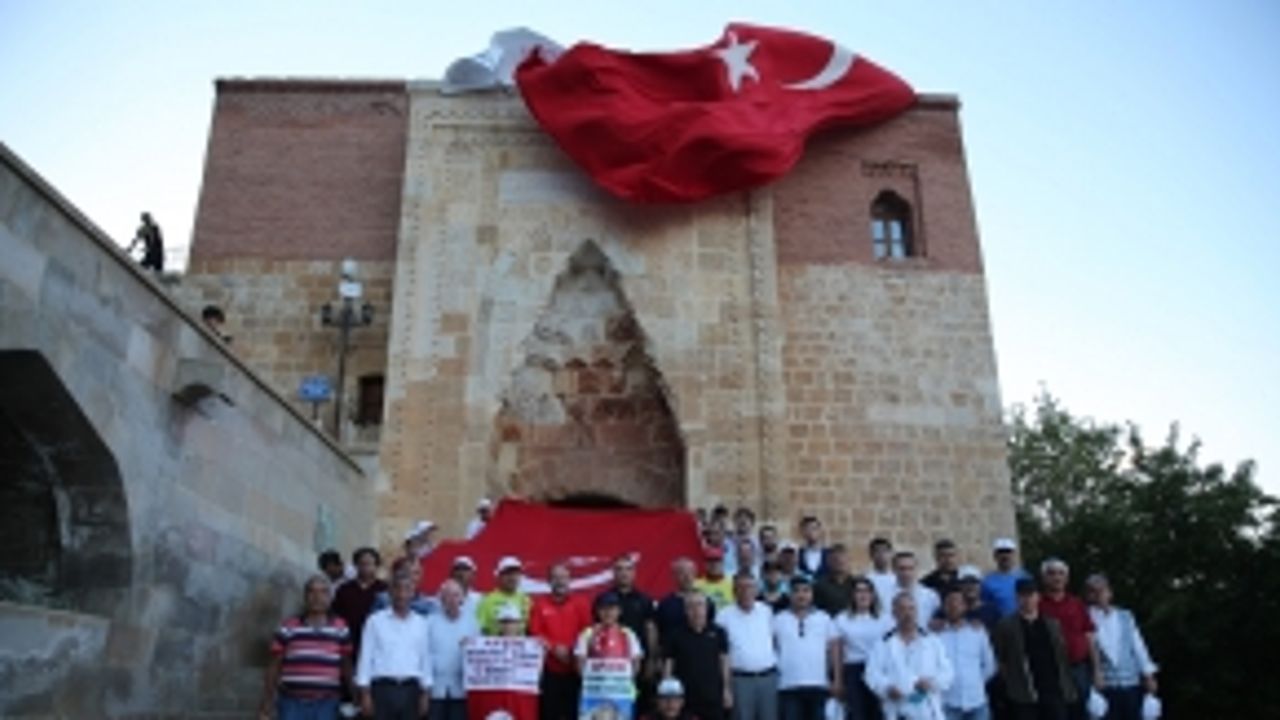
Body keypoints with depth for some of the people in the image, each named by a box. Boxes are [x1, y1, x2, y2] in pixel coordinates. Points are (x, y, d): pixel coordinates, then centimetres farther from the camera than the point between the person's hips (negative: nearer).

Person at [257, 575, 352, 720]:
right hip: (293, 703, -1)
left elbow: (346, 667, 9)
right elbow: (274, 667, 4)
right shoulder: (288, 629, 1)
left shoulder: (340, 629, 5)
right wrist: (265, 704, 3)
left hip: (326, 705, 1)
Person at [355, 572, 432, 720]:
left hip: (410, 690, 3)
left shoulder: (421, 623, 7)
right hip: (383, 688, -2)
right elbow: (366, 657, -1)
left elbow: (425, 658, 9)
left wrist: (426, 693, 6)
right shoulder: (375, 621, -1)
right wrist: (365, 693, -4)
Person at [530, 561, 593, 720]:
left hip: (574, 670, 0)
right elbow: (535, 634, -1)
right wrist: (554, 648, -14)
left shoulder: (580, 603, 6)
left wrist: (572, 649, -13)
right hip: (549, 670, 0)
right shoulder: (540, 604, 4)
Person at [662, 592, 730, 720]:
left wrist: (726, 689, 4)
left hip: (713, 695, 2)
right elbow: (668, 664, 0)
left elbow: (724, 660, 6)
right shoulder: (676, 636, -3)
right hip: (685, 697, -1)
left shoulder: (717, 632, 1)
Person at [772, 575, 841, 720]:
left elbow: (834, 650, 8)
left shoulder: (824, 619, 8)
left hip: (818, 685, 2)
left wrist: (837, 680, 2)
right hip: (788, 686, -2)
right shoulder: (778, 620, 3)